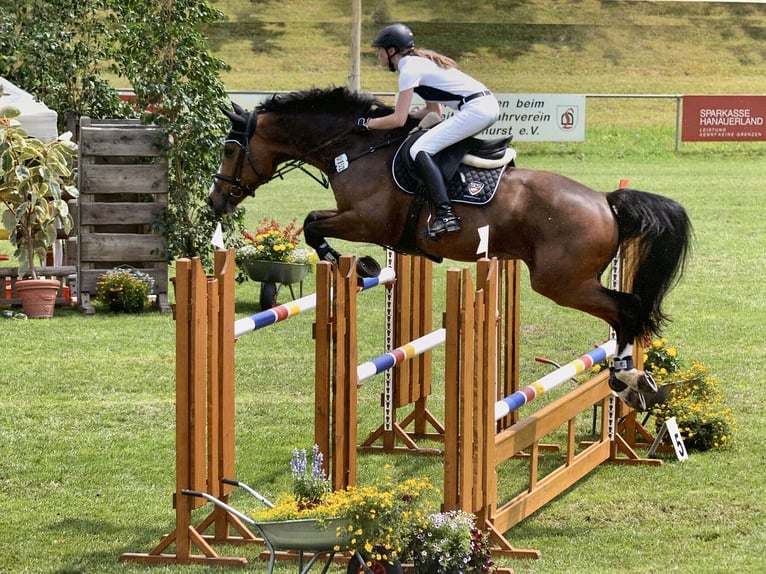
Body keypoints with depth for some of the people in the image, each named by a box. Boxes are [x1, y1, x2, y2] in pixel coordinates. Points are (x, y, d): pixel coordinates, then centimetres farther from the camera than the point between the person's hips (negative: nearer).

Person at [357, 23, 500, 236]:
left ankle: (445, 214, -28)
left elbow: (398, 120, -11)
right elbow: (434, 111, 26)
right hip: (489, 105, 10)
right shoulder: (420, 62, 22)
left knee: (420, 150, -16)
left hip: (475, 109, -10)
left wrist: (367, 123, 1)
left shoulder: (409, 69, -6)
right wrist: (406, 114, 18)